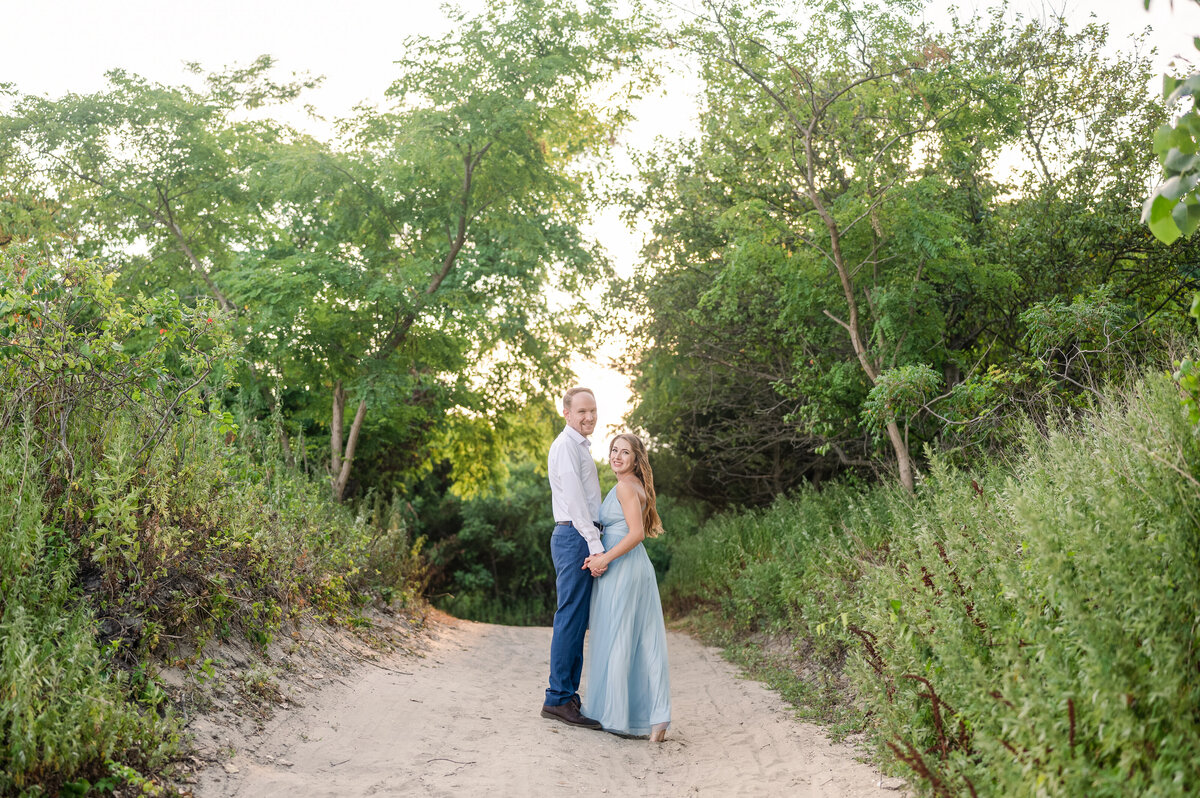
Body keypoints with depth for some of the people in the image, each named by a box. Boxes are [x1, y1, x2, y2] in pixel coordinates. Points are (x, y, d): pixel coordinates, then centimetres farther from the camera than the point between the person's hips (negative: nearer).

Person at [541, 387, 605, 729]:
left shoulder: (580, 446, 24)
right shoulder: (566, 445, -9)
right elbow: (575, 499, -17)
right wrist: (595, 545, -20)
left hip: (581, 538, 10)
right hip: (575, 537, -10)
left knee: (576, 620, 10)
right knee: (571, 618, -10)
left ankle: (567, 694, 15)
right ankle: (558, 698, -7)